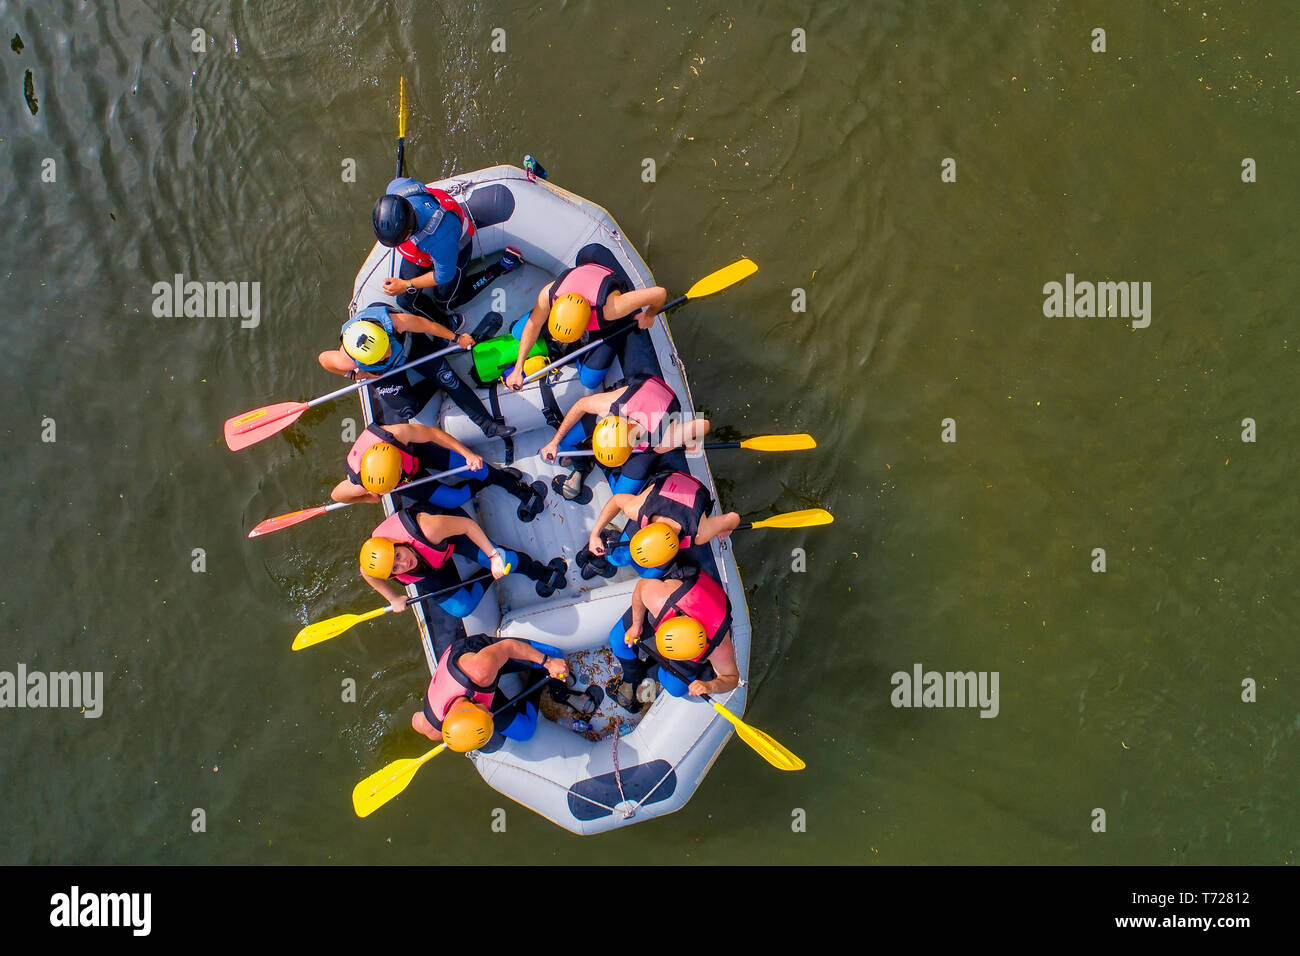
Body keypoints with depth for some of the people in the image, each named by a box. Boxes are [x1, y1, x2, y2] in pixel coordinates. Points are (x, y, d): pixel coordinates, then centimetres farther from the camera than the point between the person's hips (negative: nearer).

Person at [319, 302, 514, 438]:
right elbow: (323, 358, -17)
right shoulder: (346, 361, -41)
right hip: (382, 373, -1)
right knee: (404, 410, -17)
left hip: (410, 344, 1)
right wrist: (356, 374, -12)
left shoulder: (394, 321, -43)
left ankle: (487, 425, -3)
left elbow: (428, 325, -23)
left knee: (446, 376, -11)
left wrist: (456, 338, -10)